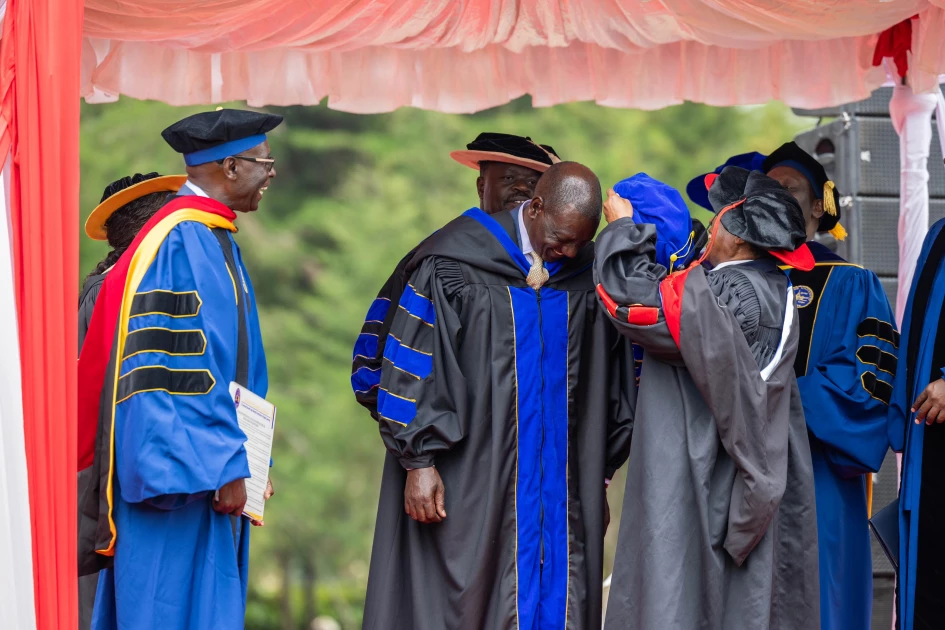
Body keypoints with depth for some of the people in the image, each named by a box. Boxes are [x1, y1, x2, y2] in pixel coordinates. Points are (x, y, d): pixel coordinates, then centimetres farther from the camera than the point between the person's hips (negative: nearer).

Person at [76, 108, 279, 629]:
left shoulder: (210, 239, 18)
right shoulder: (183, 241, -15)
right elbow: (182, 371, -20)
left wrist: (240, 463, 19)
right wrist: (224, 468, -20)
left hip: (204, 472, 10)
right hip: (181, 476, -10)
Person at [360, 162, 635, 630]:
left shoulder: (587, 276, 4)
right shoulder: (454, 265, -8)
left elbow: (612, 384, 13)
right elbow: (410, 368, -7)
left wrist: (599, 476, 15)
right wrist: (418, 463, -10)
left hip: (561, 490, 4)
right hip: (469, 483, -4)